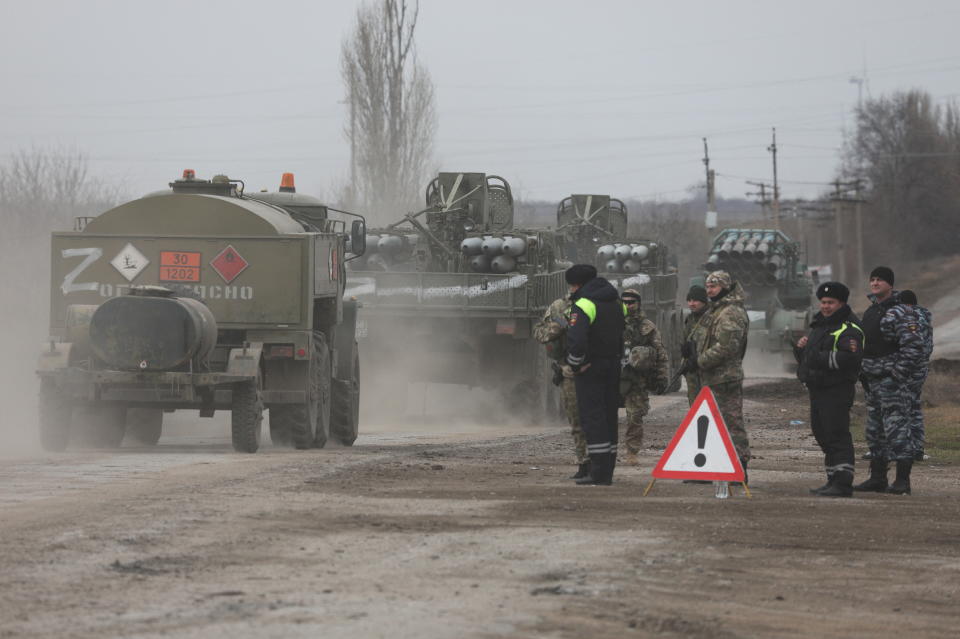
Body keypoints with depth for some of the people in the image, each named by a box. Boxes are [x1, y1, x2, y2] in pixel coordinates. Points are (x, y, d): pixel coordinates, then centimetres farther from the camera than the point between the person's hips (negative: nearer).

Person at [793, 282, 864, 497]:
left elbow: (850, 358, -25)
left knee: (837, 435, -13)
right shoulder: (820, 325, 21)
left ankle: (843, 483, -15)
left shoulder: (849, 328, -11)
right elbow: (808, 357, 26)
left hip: (838, 390, -10)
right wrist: (800, 348, 4)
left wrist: (821, 358, -23)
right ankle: (833, 480, 22)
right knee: (822, 433, 14)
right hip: (818, 389, 10)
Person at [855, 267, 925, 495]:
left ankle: (902, 481, -8)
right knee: (875, 431, 12)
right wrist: (863, 373, 18)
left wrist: (899, 374, -19)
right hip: (871, 382, 9)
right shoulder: (870, 312, 15)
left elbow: (914, 348, -18)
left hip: (891, 381, -9)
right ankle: (877, 478, 19)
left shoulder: (899, 313, -12)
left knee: (897, 430, -9)